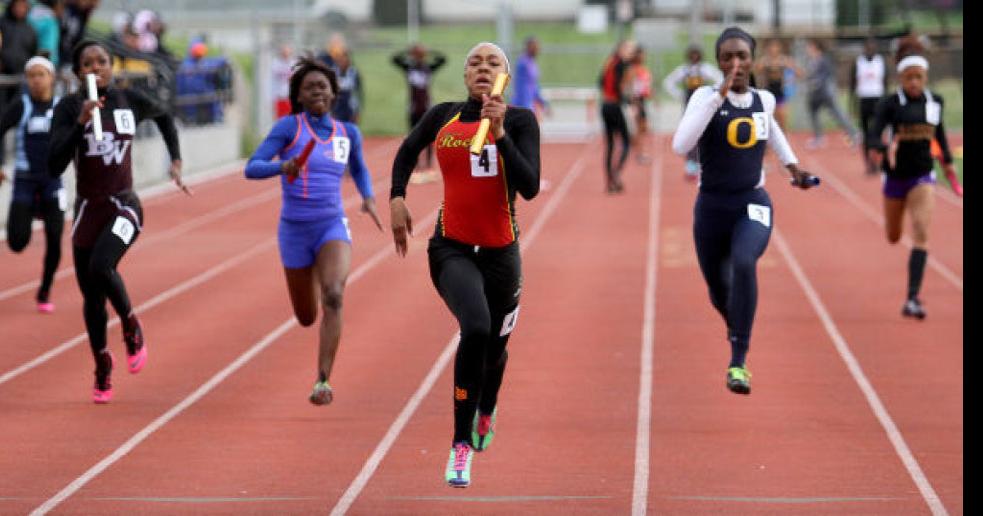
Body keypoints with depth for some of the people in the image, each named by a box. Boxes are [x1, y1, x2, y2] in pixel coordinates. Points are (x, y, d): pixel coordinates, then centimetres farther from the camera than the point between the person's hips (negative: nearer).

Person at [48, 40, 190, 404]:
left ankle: (131, 328, -4)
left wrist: (176, 162, 17)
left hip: (124, 206, -1)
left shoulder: (130, 101, -1)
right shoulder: (68, 108, -7)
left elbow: (164, 116, 23)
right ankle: (102, 368, 28)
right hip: (87, 209, 1)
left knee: (100, 267, -29)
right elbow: (54, 166, -17)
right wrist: (81, 123, -26)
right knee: (92, 297, 8)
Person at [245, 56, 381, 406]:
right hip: (294, 231, -1)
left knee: (333, 298, -28)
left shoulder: (348, 133, 5)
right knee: (306, 318, 14)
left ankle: (323, 381, -26)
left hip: (333, 227, 1)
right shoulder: (289, 127, -6)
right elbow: (252, 168, -14)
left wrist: (369, 197, 5)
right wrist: (282, 166, -34)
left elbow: (359, 169, 25)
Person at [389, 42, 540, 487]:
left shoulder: (519, 121, -5)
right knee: (476, 328, -28)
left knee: (495, 348, 18)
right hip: (452, 249, -1)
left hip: (500, 251, 1)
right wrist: (397, 199, 8)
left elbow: (530, 187, -17)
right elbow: (407, 151, 21)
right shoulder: (443, 117, 1)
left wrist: (499, 132, -24)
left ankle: (486, 410, 56)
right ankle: (461, 446, -18)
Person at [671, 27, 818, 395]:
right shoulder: (706, 97, -11)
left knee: (744, 263, -30)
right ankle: (736, 329, 54)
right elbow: (680, 146, -28)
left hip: (753, 205, 0)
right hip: (712, 207, 0)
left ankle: (739, 362, -27)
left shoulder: (764, 100, 2)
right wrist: (719, 97, -29)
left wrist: (791, 164, 24)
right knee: (718, 289, 15)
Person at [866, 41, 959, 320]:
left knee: (921, 234, -18)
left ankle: (912, 300, -21)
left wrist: (947, 160, 23)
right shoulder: (890, 104, -14)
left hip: (923, 176, 1)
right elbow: (873, 135, -25)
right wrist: (883, 150, -47)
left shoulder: (936, 101, -2)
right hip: (895, 176, -1)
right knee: (893, 237, 19)